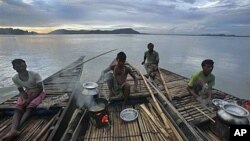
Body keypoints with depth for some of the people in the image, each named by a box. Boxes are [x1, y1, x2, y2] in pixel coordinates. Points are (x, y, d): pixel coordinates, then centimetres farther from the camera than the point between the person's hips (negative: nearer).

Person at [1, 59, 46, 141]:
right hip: (27, 93, 4)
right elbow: (21, 91, 1)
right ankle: (13, 130, -37)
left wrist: (29, 99, -23)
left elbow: (40, 88, -19)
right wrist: (24, 99, -19)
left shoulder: (35, 75, -20)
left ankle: (16, 128, -38)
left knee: (30, 107, -29)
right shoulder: (15, 78, -6)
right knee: (18, 108, -22)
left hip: (38, 92, -4)